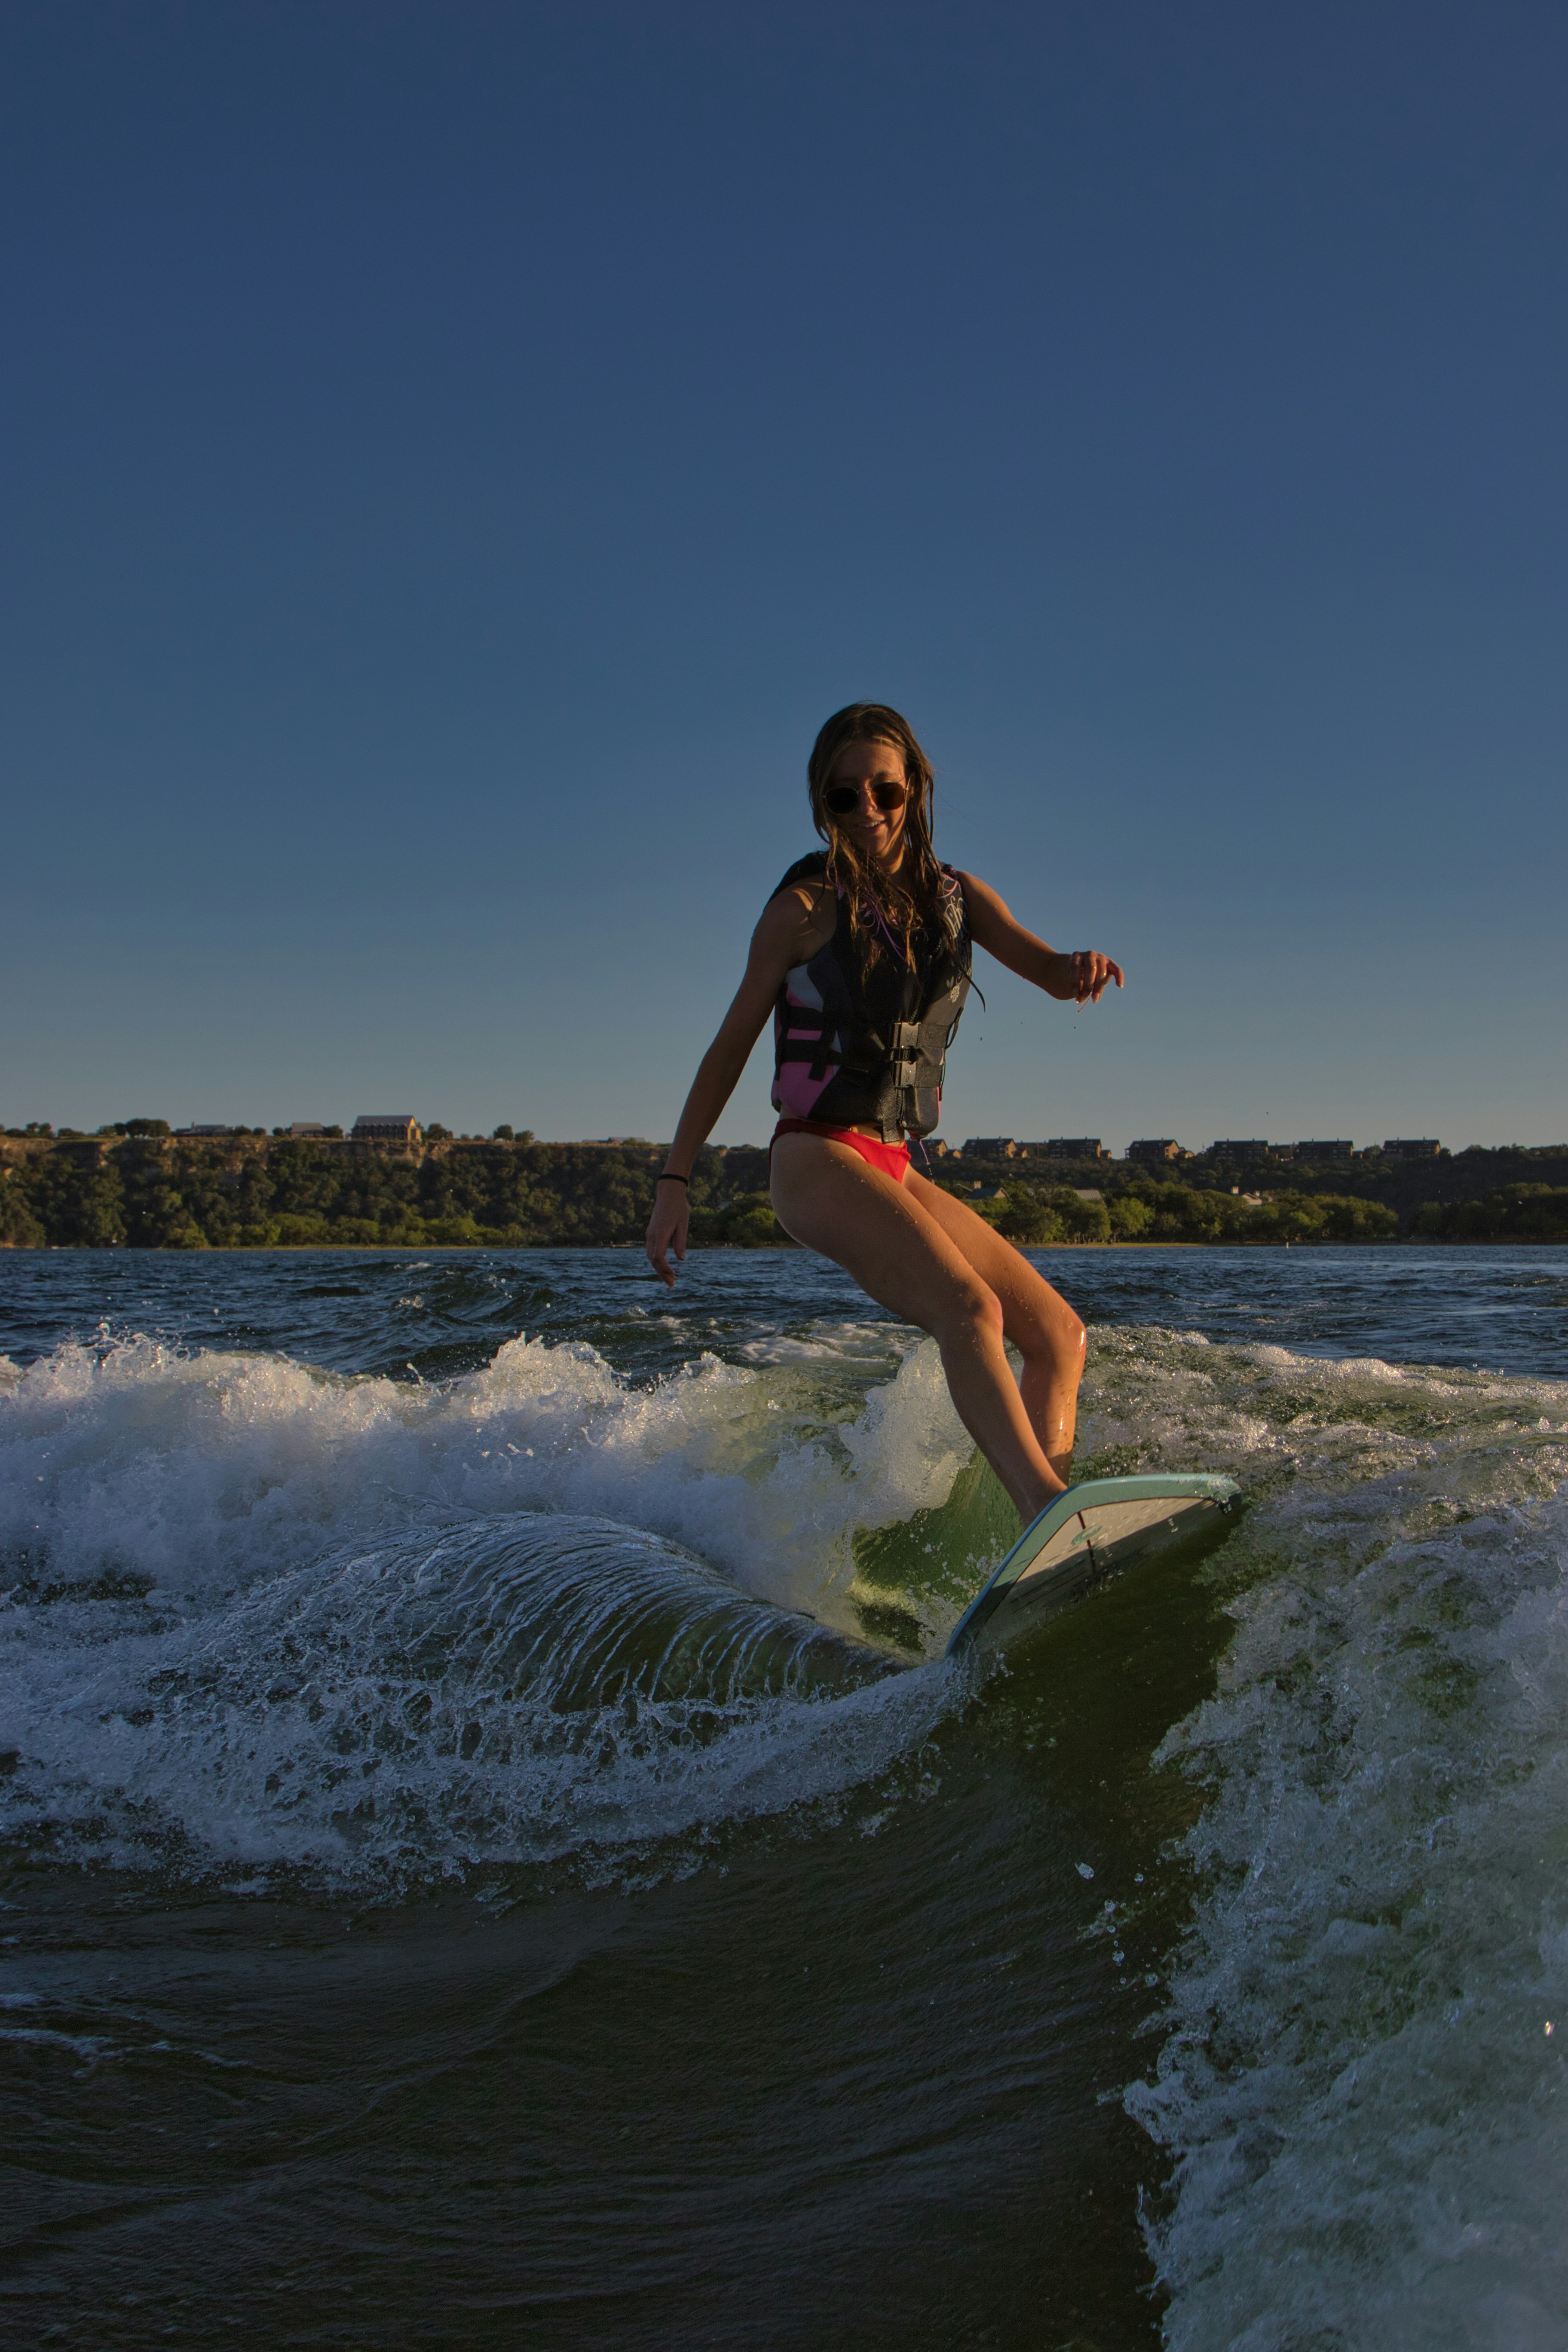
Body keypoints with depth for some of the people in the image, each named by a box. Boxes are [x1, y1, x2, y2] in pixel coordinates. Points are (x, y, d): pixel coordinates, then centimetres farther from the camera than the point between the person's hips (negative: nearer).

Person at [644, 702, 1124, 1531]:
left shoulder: (955, 896, 11)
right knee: (970, 1309, -29)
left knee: (1059, 1334, 3)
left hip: (894, 1171, 7)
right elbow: (732, 1043, 0)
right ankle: (1047, 1512, -42)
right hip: (818, 1160, -7)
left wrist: (1082, 966, -28)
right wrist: (674, 1180, -3)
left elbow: (1049, 972, -2)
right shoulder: (806, 905, -3)